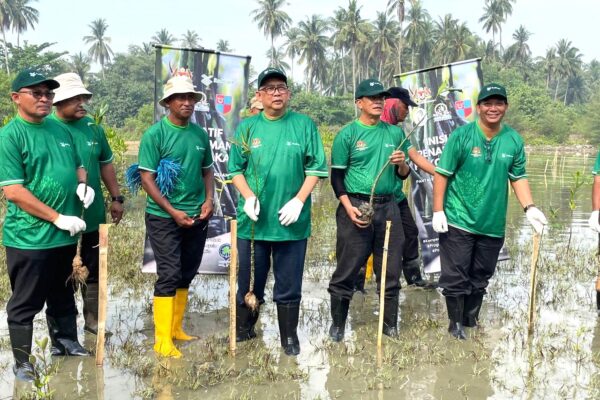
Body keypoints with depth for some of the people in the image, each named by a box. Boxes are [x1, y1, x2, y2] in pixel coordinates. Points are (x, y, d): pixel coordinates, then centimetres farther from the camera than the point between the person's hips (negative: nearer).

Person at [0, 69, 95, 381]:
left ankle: (64, 342, 37)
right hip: (29, 237, -7)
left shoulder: (60, 130, 8)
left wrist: (83, 184, -1)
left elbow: (77, 165, 22)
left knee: (63, 296, 20)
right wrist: (58, 218, -20)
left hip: (65, 234, 7)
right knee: (25, 303, 5)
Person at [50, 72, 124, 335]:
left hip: (93, 215, 5)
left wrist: (116, 198, 12)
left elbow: (106, 164, 15)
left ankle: (92, 320, 30)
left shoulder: (93, 128, 4)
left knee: (93, 271, 15)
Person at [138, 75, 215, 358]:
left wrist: (209, 200, -2)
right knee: (169, 275, -6)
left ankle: (176, 328, 27)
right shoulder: (155, 134, -10)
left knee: (186, 274, 13)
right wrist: (173, 212, -16)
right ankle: (163, 340, 2)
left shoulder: (200, 134, 5)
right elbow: (147, 178, -12)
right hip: (164, 217, -5)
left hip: (196, 217, 6)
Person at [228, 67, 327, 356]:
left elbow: (316, 168, 1)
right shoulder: (247, 127, 6)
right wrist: (248, 196, -10)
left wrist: (299, 201, -11)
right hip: (253, 220, 1)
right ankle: (243, 330, 31)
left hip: (290, 220, -1)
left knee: (288, 285, 7)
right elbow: (236, 169, 7)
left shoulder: (304, 125, 1)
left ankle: (289, 337, 23)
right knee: (249, 280, 12)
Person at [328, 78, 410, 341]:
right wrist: (349, 208, -13)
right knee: (347, 270, 0)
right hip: (355, 206, -4)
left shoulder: (395, 133, 10)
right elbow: (337, 176, -2)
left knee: (390, 270, 7)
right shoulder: (348, 134, -1)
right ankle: (337, 325, 13)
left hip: (388, 207, 4)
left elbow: (403, 175, 16)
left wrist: (401, 164, -7)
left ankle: (390, 325, 19)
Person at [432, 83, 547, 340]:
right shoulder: (461, 135, -9)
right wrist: (438, 211, -12)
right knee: (455, 278, 2)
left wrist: (529, 208, -4)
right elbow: (442, 174, -8)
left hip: (493, 224, 4)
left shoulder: (514, 140, 2)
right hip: (458, 221, -4)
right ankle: (456, 324, 18)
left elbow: (518, 178, 9)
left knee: (481, 278, 15)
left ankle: (471, 322, 31)